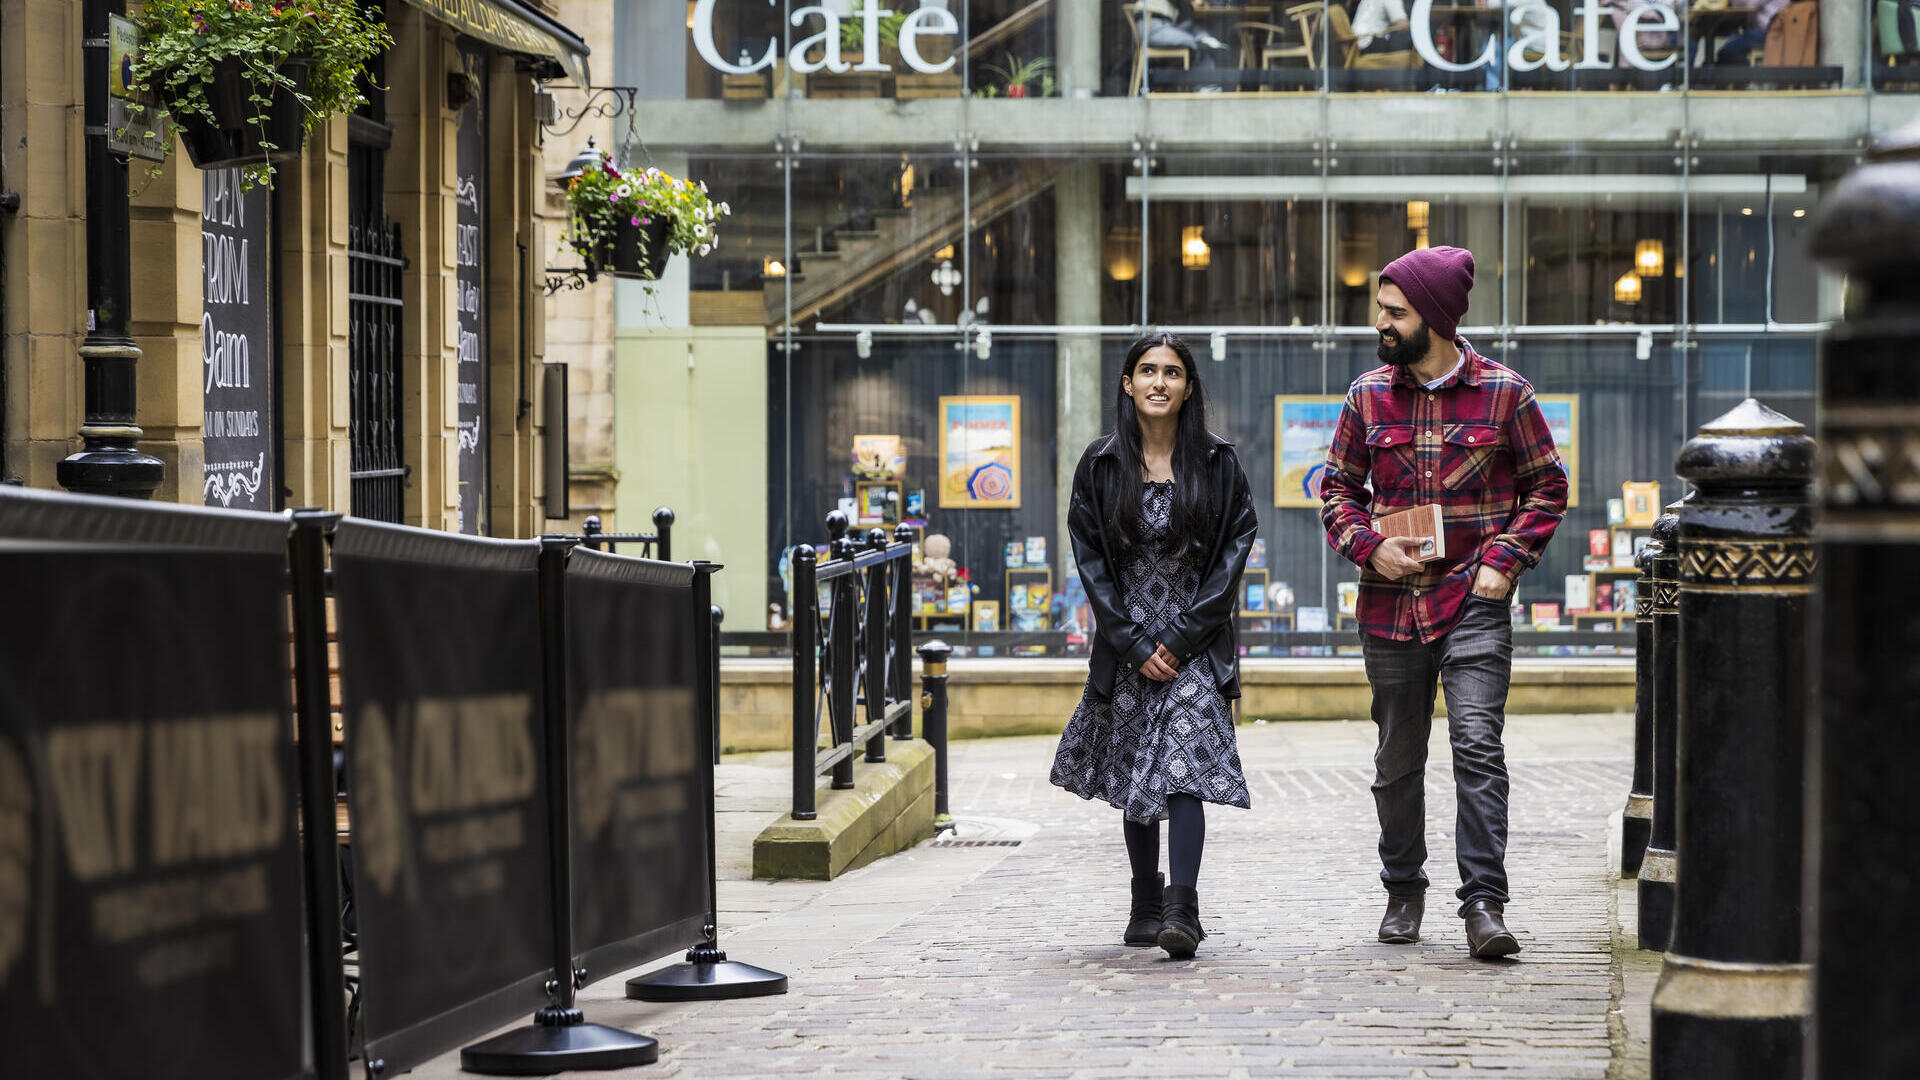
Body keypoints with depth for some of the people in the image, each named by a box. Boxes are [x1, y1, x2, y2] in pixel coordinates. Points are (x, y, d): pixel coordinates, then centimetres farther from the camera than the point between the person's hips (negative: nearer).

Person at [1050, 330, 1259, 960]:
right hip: (1127, 642, 2)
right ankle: (1146, 904, 22)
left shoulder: (1217, 465, -1)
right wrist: (1135, 644, -7)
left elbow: (1233, 553, -2)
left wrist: (1180, 637, -9)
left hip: (1195, 642, -2)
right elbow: (1091, 559, 1)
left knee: (1184, 766, -16)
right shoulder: (1101, 465, 1)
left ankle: (1182, 910, -23)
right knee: (1133, 771, 9)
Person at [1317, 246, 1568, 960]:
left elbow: (1547, 485, 6)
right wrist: (1370, 548, -6)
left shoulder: (1503, 393, -1)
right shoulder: (1368, 396, 6)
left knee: (1478, 746, -14)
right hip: (1390, 602, 3)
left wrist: (1506, 561, -6)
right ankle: (1403, 893, 26)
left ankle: (1484, 903, -14)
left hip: (1474, 601, -3)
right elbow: (1338, 487, 12)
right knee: (1398, 759, 11)